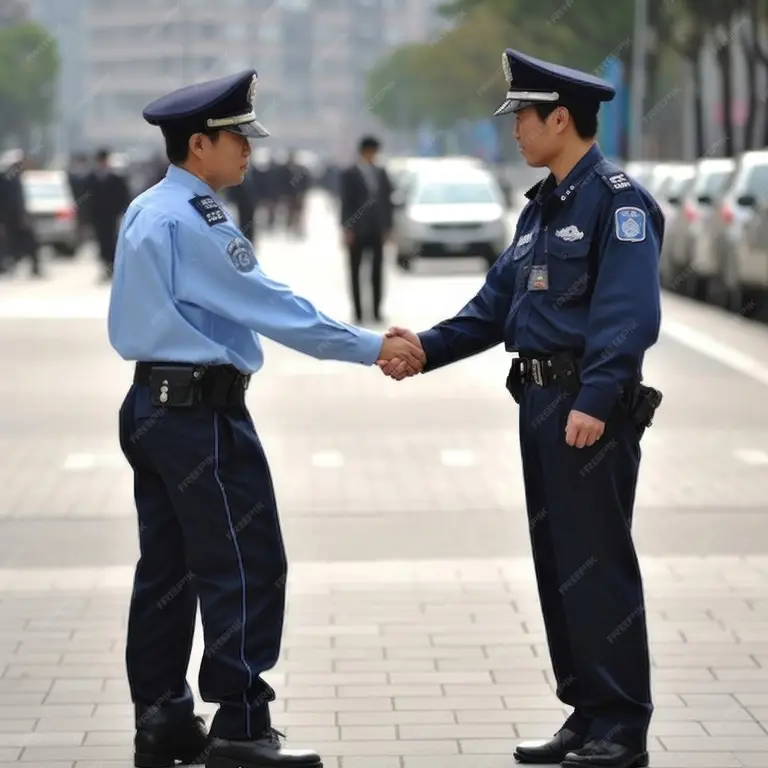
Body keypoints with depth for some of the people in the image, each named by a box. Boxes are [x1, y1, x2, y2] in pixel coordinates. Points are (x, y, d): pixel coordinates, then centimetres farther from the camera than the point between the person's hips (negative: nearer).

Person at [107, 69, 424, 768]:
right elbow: (272, 307, -17)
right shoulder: (194, 221, -17)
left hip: (151, 408, 10)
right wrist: (373, 349, -13)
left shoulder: (144, 212, 12)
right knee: (245, 567, -4)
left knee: (167, 566, 12)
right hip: (203, 412, -10)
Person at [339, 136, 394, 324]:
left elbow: (387, 200, 11)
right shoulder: (349, 175, -1)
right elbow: (346, 203, -5)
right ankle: (358, 312, 6)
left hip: (377, 230, 3)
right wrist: (347, 229, -11)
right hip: (357, 231, -3)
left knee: (377, 271, 3)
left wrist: (387, 226, 5)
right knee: (355, 272, 3)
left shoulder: (381, 173, 10)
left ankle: (377, 310, 7)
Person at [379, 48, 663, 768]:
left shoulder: (617, 201, -12)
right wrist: (426, 347, 9)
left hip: (590, 410, -9)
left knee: (597, 565, -5)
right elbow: (497, 303, 19)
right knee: (557, 564, 12)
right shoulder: (541, 207, 17)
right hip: (541, 403, 9)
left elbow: (628, 314, -21)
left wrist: (595, 401, -29)